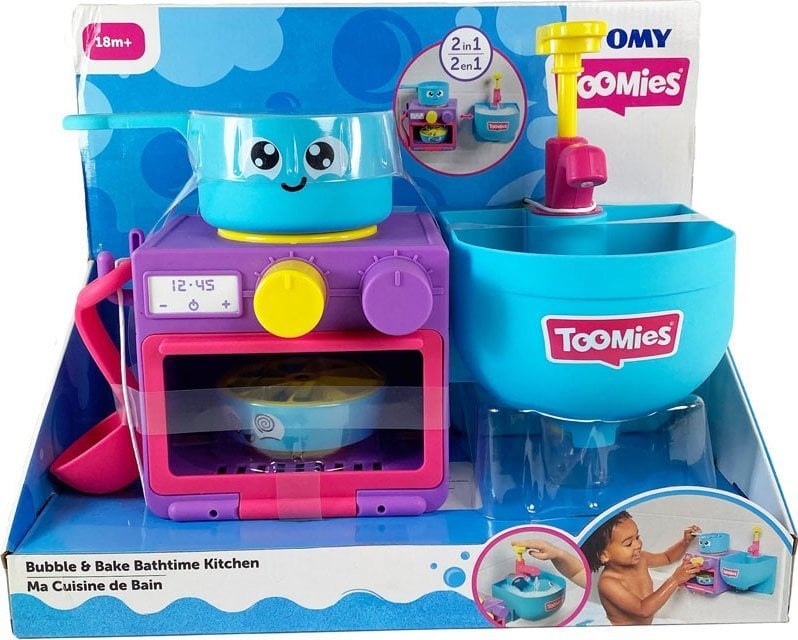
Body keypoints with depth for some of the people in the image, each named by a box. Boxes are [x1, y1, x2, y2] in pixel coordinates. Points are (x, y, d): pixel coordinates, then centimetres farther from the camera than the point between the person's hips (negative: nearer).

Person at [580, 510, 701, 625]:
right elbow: (643, 610, -34)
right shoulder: (607, 583, -27)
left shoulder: (640, 559, -5)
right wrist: (675, 580, -34)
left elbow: (667, 557, 16)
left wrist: (685, 541, -4)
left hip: (649, 623, 8)